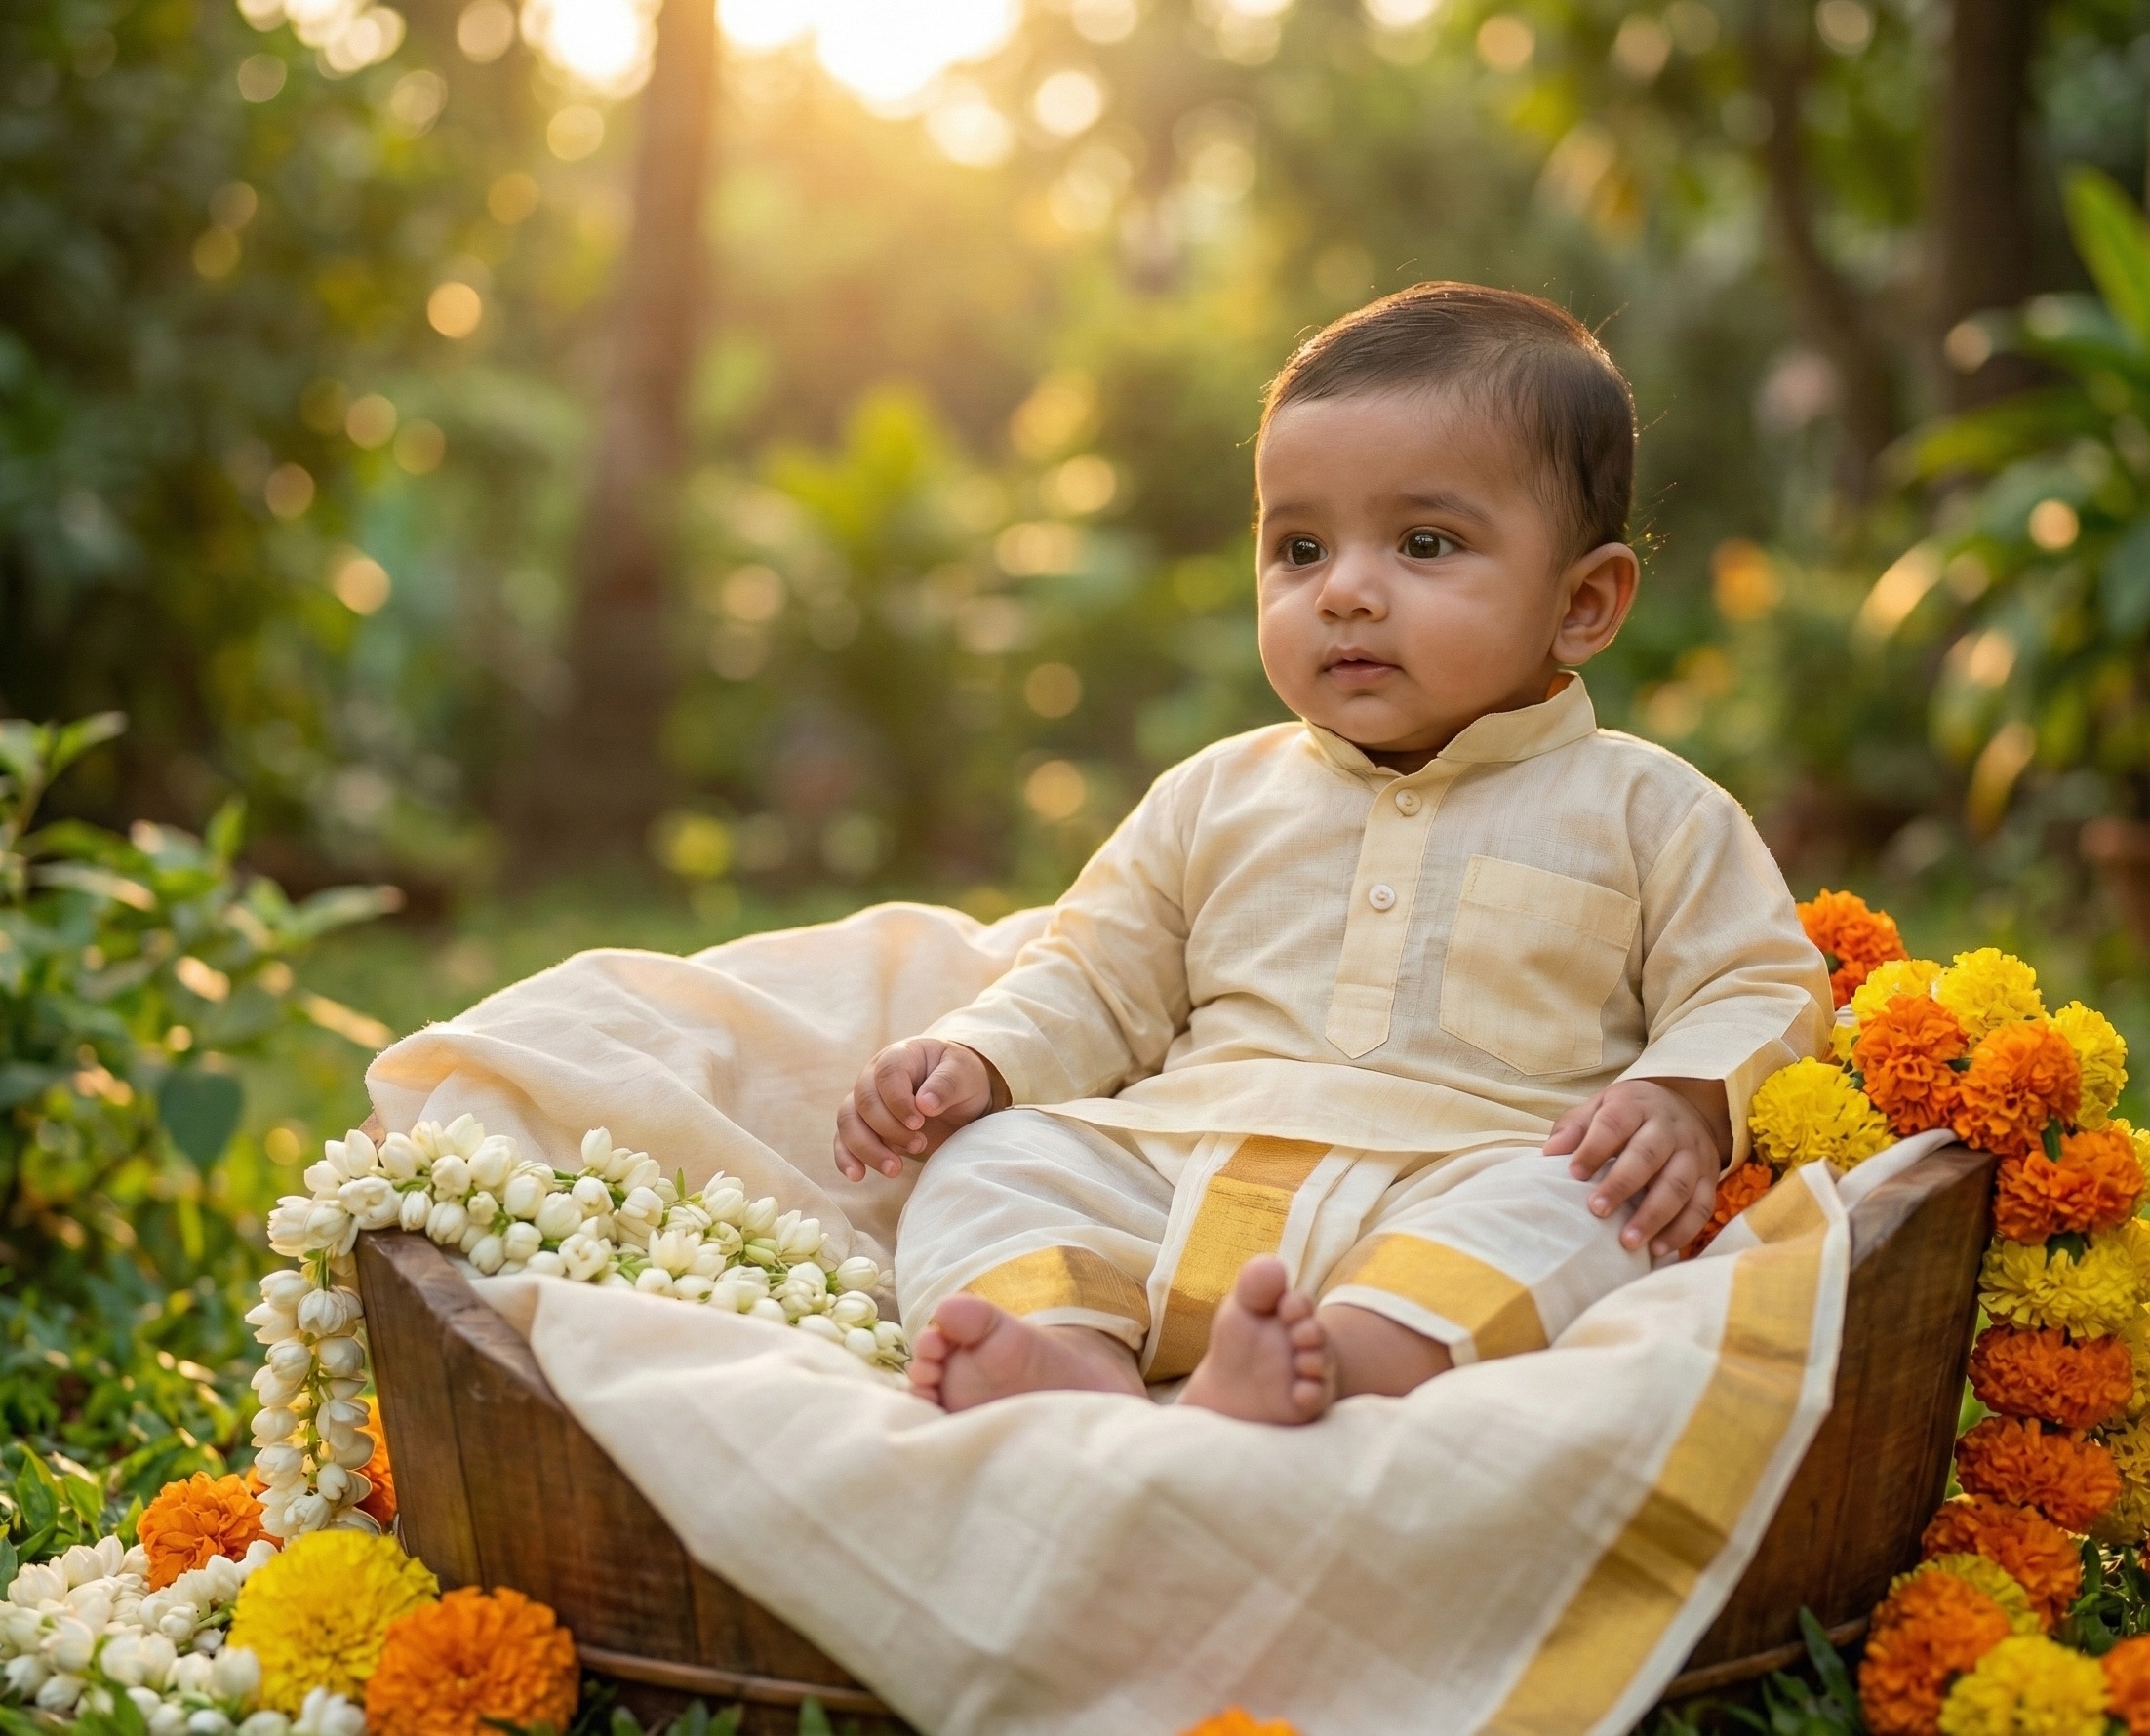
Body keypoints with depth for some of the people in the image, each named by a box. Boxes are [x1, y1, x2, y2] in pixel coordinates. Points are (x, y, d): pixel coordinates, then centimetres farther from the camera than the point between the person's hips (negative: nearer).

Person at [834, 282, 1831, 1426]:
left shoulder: (1646, 811, 11)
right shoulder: (1220, 796, 21)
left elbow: (1758, 989, 8)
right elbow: (1093, 988, 24)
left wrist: (1684, 1101, -13)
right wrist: (979, 1061, 4)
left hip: (1461, 1184, -3)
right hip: (1180, 1178, 4)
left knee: (1574, 1208, -33)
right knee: (991, 1158, -15)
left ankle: (1347, 1354, -55)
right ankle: (1074, 1346, -41)